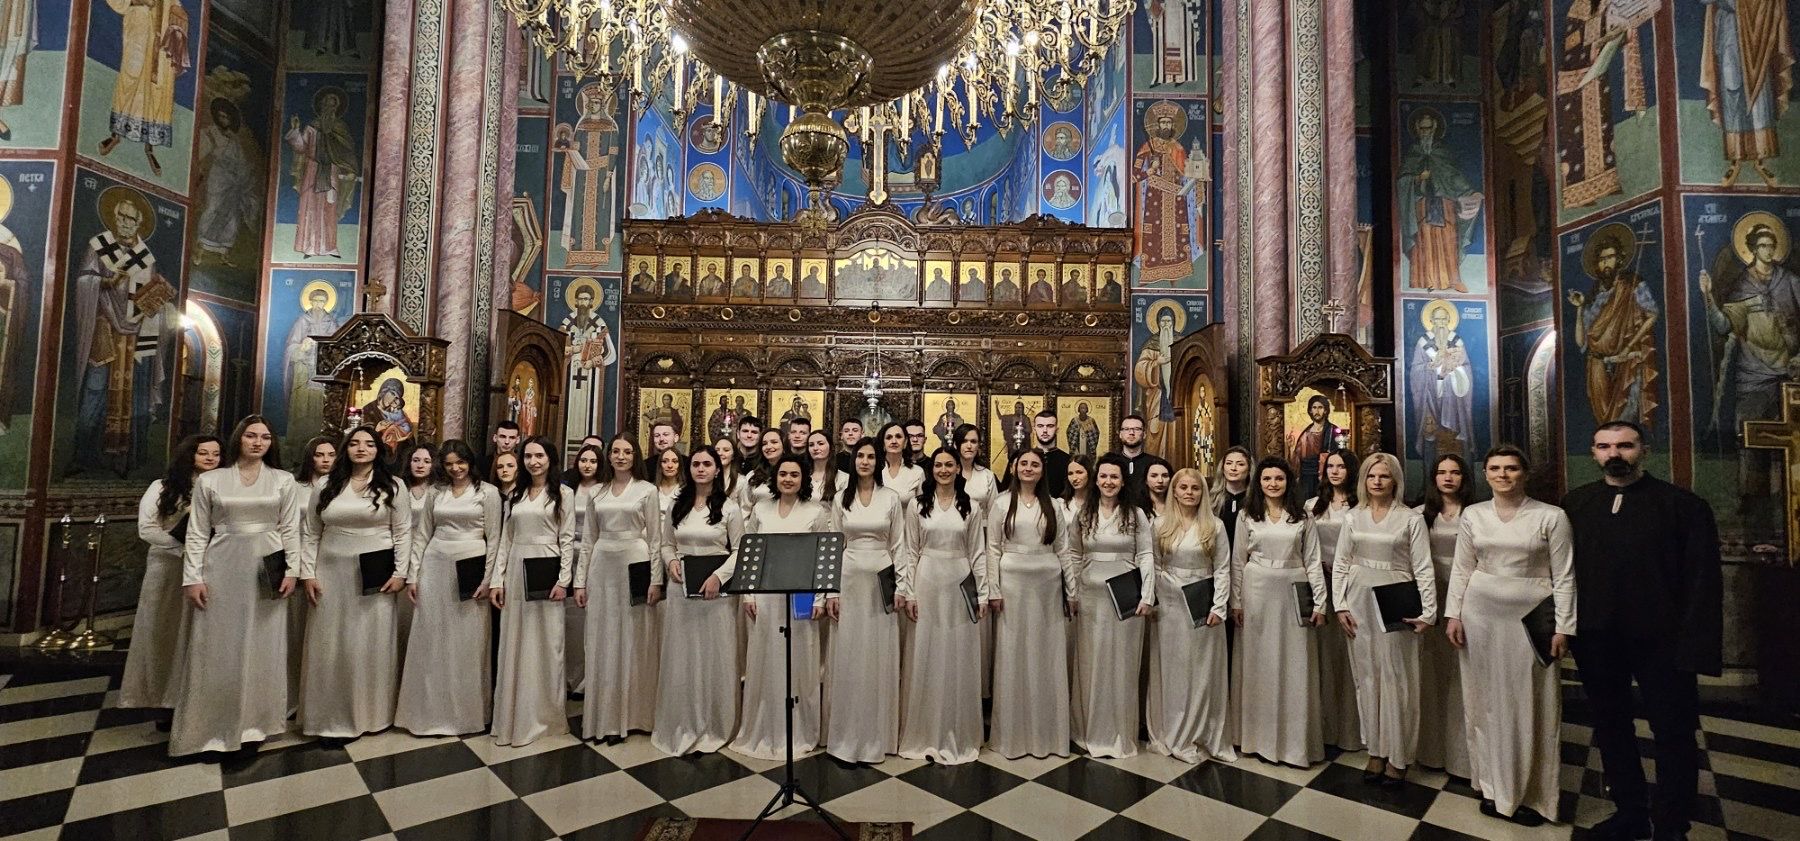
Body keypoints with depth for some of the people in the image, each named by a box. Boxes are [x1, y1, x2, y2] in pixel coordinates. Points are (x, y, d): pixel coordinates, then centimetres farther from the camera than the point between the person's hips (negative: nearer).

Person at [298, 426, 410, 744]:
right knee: (333, 645, 6)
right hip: (332, 574, 3)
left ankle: (374, 713, 15)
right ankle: (335, 719, 16)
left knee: (373, 643, 4)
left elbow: (403, 532, -2)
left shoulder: (392, 486, 0)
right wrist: (307, 574, 0)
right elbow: (309, 534, 9)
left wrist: (400, 573, -8)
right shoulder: (327, 487, 8)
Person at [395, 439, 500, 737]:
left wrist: (488, 578, -8)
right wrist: (412, 575, 5)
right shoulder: (436, 493, 9)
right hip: (435, 567, 4)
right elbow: (421, 536, 11)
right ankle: (430, 710, 21)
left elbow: (493, 539, -3)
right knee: (430, 641, 7)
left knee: (467, 643, 4)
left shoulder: (488, 492, -1)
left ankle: (466, 711, 18)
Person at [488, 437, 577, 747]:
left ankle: (542, 715, 15)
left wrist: (563, 580, -12)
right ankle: (511, 716, 18)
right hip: (516, 571, 4)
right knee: (513, 645, 8)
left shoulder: (563, 493, 0)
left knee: (543, 645, 3)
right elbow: (505, 539, 11)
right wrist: (496, 579, 3)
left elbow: (567, 540, -4)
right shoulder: (515, 495, 12)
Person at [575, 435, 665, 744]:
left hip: (635, 565, -3)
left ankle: (629, 715, 14)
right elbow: (588, 539, 12)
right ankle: (601, 715, 18)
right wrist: (580, 580, 7)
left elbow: (655, 539, -1)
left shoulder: (647, 490, 0)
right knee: (601, 642, 7)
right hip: (602, 568, 4)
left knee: (633, 641, 3)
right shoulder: (596, 492, 11)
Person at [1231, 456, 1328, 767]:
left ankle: (1295, 740, 16)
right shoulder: (1247, 516, 3)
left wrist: (1319, 602, -2)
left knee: (1294, 667, 4)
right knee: (1258, 664, 7)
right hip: (1257, 592, 0)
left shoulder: (1302, 517, 4)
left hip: (1293, 593, 0)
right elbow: (1238, 562, 4)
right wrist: (1236, 602, 0)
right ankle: (1258, 737, 18)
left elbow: (1312, 561, 3)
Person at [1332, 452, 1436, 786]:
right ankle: (1376, 751, 19)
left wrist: (1428, 612, -11)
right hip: (1359, 601, 3)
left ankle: (1398, 756, 15)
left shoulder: (1411, 518, -3)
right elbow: (1340, 564, 7)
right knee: (1366, 676, 8)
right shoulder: (1353, 517, 6)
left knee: (1396, 677, 2)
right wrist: (1339, 605, 0)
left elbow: (1423, 568, -5)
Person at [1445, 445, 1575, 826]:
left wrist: (1563, 627, -7)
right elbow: (1461, 569, 7)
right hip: (1481, 612, 3)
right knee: (1487, 699, 10)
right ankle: (1494, 786, 23)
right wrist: (1453, 614, 1)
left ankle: (1530, 794, 19)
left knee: (1529, 704, 4)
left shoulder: (1551, 516, -4)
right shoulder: (1473, 514, 4)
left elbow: (1564, 576, -3)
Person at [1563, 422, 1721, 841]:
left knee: (1675, 734, 6)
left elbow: (1703, 582, -8)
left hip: (1660, 638, -3)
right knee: (1611, 728, 15)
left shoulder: (1684, 505, -5)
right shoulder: (1575, 504, 3)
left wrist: (1696, 646, -14)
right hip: (1597, 639, 3)